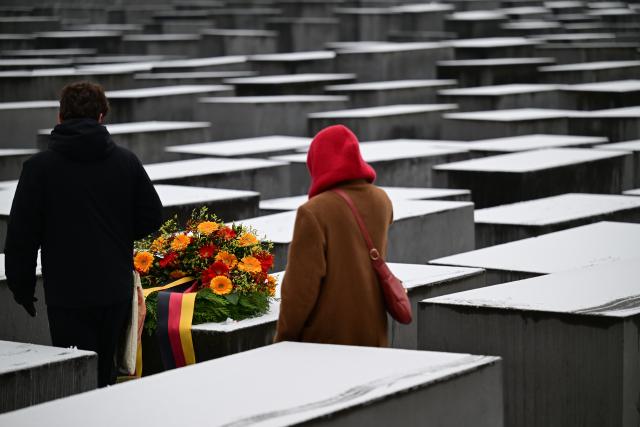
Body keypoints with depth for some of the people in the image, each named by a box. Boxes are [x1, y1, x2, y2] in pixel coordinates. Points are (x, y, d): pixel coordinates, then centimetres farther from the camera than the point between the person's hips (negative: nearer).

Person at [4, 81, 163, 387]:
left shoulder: (39, 167, -5)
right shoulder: (126, 161, 2)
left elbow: (21, 235, -5)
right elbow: (152, 219, 7)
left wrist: (21, 287, 6)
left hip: (67, 295, -3)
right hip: (117, 291, 3)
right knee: (105, 371, 15)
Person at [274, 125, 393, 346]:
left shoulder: (314, 212, -14)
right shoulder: (382, 202, 5)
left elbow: (301, 286, -15)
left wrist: (283, 339, -4)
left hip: (326, 336, -6)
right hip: (372, 334, 6)